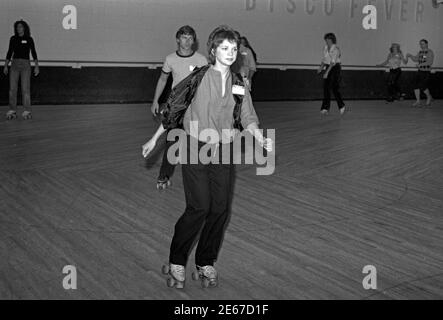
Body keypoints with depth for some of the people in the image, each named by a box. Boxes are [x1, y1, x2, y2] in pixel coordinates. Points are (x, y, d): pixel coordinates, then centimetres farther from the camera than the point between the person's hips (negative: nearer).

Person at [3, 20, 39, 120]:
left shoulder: (29, 39, 3)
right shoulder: (13, 39, 9)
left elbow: (34, 53, 3)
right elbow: (9, 53, 12)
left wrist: (37, 66, -7)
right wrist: (5, 66, 5)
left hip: (25, 65, -2)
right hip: (15, 64, 2)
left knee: (26, 89, -9)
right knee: (12, 89, -4)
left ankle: (27, 112, -6)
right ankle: (12, 112, -1)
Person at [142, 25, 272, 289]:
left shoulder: (238, 84, 8)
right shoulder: (198, 78, -5)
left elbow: (247, 118, 5)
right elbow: (173, 110, 1)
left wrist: (261, 138, -14)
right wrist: (154, 140, 4)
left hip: (224, 152, 4)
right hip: (196, 148, -4)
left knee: (221, 209, 2)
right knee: (199, 207, -11)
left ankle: (206, 263, 19)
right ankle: (176, 263, 6)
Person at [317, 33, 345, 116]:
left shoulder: (335, 49, -15)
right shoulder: (325, 48, 8)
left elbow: (333, 62, -22)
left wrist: (327, 72, -28)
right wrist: (321, 67, -2)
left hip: (335, 68, -7)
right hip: (328, 67, 7)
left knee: (335, 88, -5)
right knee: (326, 88, 0)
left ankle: (342, 107, 10)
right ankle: (325, 108, 2)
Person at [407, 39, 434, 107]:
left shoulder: (430, 52, -12)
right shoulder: (420, 52, 12)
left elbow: (430, 62, -23)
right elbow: (415, 59, 20)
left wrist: (421, 64, -31)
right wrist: (410, 55, 1)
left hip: (426, 72, -7)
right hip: (420, 71, 7)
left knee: (423, 86, -12)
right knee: (416, 86, -1)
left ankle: (429, 97, 16)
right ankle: (418, 101, 5)